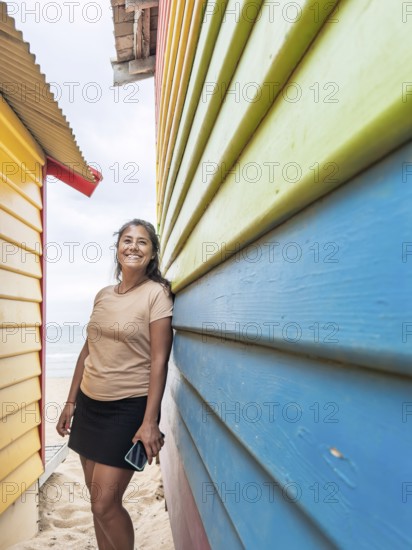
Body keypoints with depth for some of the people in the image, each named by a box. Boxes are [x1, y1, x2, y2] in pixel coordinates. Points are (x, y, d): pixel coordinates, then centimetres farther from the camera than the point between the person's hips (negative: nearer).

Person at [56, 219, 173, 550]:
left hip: (129, 408, -6)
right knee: (96, 496, 14)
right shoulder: (103, 295, 7)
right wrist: (70, 402, 14)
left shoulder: (157, 293, -10)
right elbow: (88, 351, 13)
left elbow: (159, 361, -14)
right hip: (90, 403, 6)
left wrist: (150, 422, -17)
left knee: (105, 503, -1)